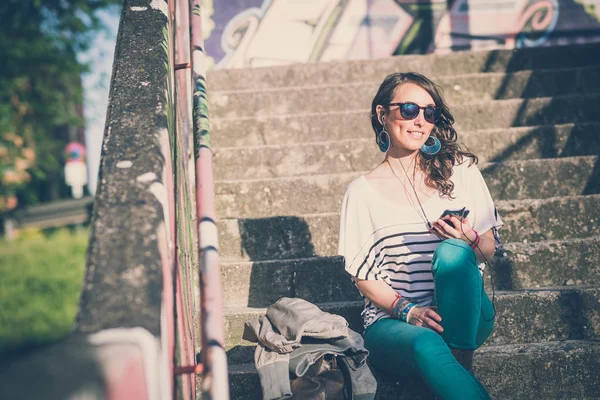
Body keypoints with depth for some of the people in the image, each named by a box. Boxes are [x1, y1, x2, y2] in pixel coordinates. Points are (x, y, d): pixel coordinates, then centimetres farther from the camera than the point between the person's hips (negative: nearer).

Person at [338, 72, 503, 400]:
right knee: (426, 345, -38)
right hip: (392, 321, -2)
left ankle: (461, 365, -21)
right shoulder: (362, 192, 1)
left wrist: (469, 240, -14)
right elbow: (363, 277, 2)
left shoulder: (460, 170, 6)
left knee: (452, 251, -29)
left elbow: (489, 249, 10)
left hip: (463, 318, 3)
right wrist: (407, 310, -16)